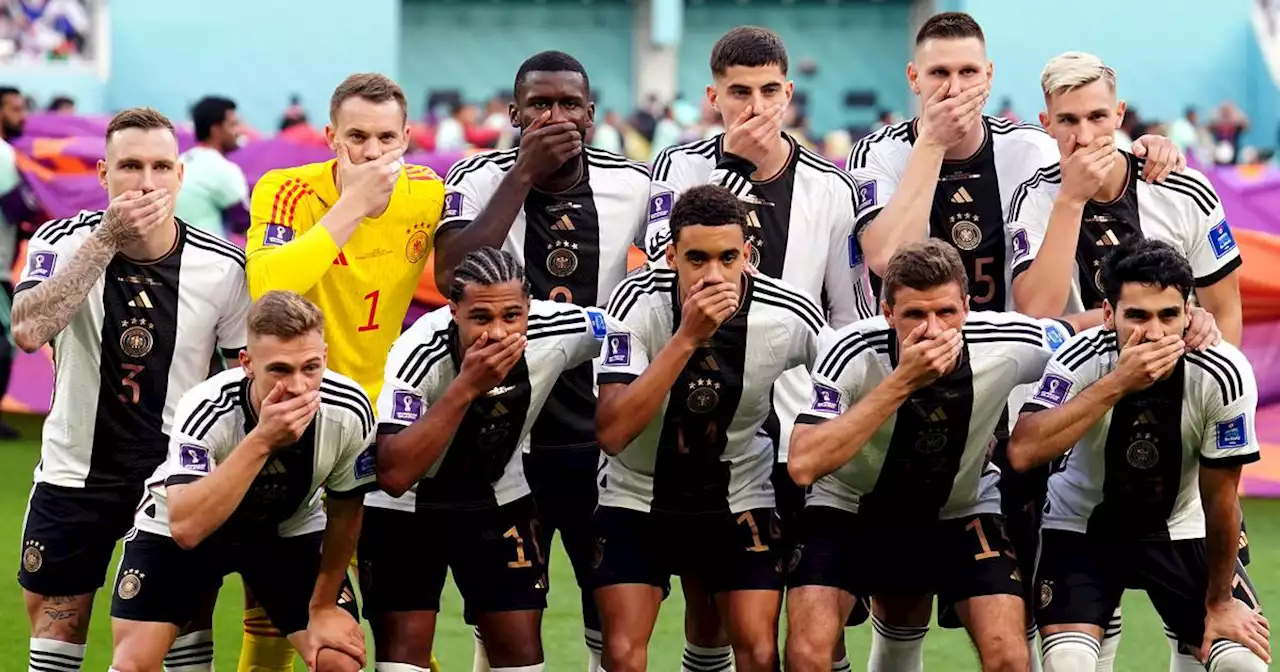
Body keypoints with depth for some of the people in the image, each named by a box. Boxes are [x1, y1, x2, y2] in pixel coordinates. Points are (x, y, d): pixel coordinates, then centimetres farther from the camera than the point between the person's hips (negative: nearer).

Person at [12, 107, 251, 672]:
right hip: (76, 470, 1)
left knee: (188, 618, 0)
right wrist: (108, 238, -32)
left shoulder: (223, 267, -10)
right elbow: (28, 330, -30)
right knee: (55, 616, 9)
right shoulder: (64, 242, -12)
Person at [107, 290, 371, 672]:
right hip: (178, 527, -2)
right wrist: (261, 441, -53)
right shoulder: (206, 411, -36)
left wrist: (324, 605, -1)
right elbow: (186, 527, -49)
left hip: (289, 529, 2)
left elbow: (345, 512, -9)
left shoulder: (349, 412, -28)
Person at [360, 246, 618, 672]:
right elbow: (393, 476, -41)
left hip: (498, 498, 3)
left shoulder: (555, 332, -24)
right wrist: (465, 387, -45)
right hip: (403, 507, -3)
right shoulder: (419, 354, -33)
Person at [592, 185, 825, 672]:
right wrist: (687, 337, -38)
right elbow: (612, 433, -33)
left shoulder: (793, 319, -18)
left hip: (740, 499, 1)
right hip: (636, 497, -1)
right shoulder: (637, 301, -22)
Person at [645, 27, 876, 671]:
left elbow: (853, 318, 7)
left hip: (801, 427, 0)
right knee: (705, 602, 8)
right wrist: (737, 165, -17)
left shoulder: (831, 189, 1)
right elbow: (668, 270, -17)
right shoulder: (682, 167, 0)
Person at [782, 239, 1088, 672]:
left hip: (963, 509, 2)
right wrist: (901, 383, -42)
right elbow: (803, 466, -40)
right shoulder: (851, 353, -29)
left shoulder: (1008, 345, -23)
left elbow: (1077, 332, -1)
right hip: (849, 505, -2)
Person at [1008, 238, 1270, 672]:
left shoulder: (1222, 376, -24)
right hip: (1081, 527, -1)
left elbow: (1220, 497, -12)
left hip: (1181, 530, 2)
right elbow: (1022, 453, -41)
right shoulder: (1080, 360, -26)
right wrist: (1116, 384, -45)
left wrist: (1220, 602, -2)